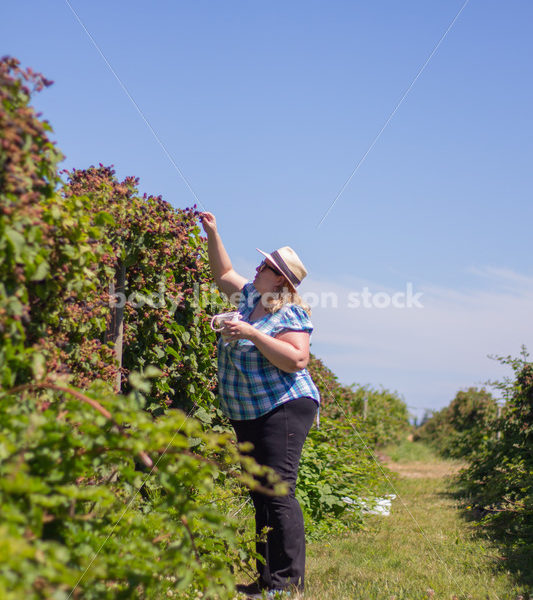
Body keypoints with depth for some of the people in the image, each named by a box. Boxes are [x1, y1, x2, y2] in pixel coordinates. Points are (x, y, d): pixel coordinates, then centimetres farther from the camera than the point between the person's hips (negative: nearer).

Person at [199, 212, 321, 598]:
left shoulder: (290, 315, -11)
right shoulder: (252, 297, 13)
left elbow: (296, 360, -25)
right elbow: (223, 274, 29)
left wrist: (252, 333, -25)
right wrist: (213, 234, 20)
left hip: (283, 410, -9)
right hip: (248, 417, 9)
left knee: (278, 493, -14)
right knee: (260, 495, 8)